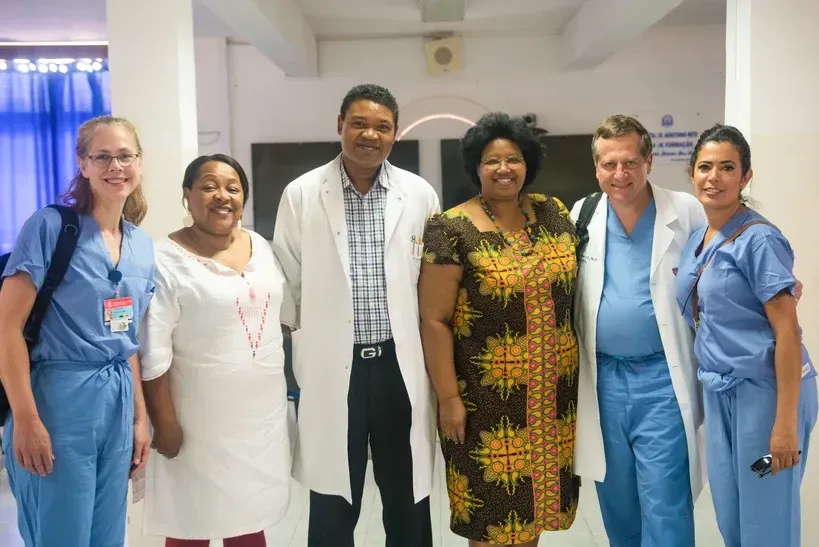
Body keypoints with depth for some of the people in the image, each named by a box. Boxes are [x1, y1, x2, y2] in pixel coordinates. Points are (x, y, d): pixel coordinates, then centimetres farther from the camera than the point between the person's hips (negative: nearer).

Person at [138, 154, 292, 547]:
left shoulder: (261, 247, 6)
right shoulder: (167, 261, -13)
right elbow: (153, 354, -14)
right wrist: (165, 424, -14)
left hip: (262, 414, 5)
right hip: (200, 422, -5)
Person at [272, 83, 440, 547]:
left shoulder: (420, 194, 1)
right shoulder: (301, 194, -2)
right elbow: (288, 283, 3)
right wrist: (310, 342, 3)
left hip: (401, 364, 1)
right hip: (331, 367, -1)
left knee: (408, 499, 15)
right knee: (333, 505, 12)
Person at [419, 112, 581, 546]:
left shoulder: (554, 214, 4)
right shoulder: (453, 230, -11)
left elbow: (577, 290, 12)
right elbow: (434, 319, -11)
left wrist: (578, 368, 10)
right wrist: (448, 397, -13)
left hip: (552, 391, 5)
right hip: (487, 395, -4)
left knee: (535, 493, 16)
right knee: (492, 505, 6)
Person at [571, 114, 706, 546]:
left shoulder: (687, 212, -5)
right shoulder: (582, 216, 4)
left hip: (662, 379, -3)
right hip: (604, 378, 4)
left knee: (664, 505, -1)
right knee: (616, 502, 17)